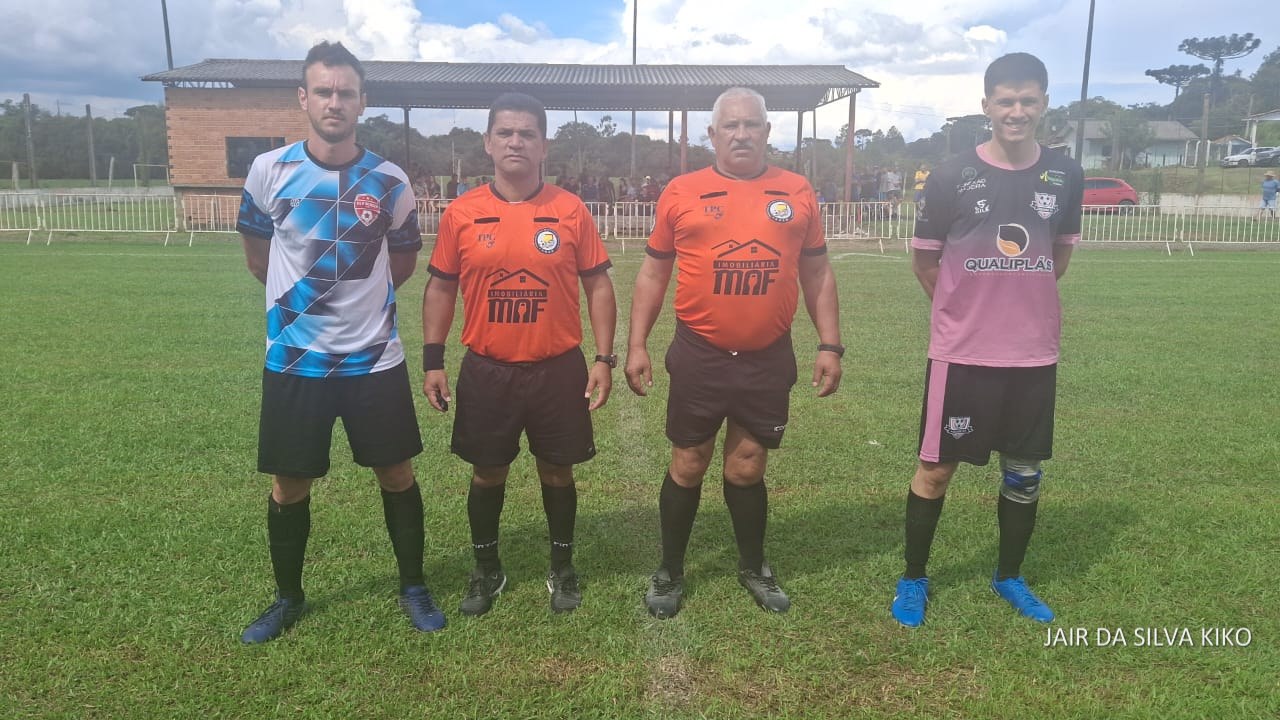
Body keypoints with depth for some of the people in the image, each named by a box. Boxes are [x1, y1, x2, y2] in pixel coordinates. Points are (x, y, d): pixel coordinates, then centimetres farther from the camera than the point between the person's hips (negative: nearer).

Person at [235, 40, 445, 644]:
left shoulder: (389, 182, -4)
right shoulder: (270, 170, -4)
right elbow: (257, 253, 10)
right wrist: (299, 298, 13)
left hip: (374, 359, 0)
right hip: (293, 360, 0)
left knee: (397, 474, 8)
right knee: (289, 485, 9)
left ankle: (413, 588, 27)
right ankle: (288, 598, 31)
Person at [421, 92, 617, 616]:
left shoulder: (571, 211, -3)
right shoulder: (461, 214, -1)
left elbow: (598, 285, 1)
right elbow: (440, 288, 5)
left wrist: (604, 358, -5)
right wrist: (433, 361, 0)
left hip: (559, 370, 0)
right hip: (486, 371, 1)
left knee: (557, 471, 12)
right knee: (487, 473, 13)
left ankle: (562, 568, 32)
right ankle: (487, 571, 33)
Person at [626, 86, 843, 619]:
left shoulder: (797, 193, 4)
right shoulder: (682, 193, -1)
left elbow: (816, 273, 9)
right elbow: (653, 273, 4)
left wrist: (830, 345, 4)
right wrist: (637, 344, -1)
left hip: (769, 360, 1)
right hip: (699, 357, -1)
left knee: (747, 469, 13)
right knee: (688, 466, 10)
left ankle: (753, 568, 35)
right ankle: (670, 572, 28)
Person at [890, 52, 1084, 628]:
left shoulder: (1065, 176, 2)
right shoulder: (951, 176, -8)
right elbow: (924, 260, 2)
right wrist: (972, 307, 7)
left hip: (1034, 353, 4)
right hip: (961, 353, -3)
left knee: (1024, 472, 13)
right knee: (936, 468, 4)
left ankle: (1009, 577, 34)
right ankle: (913, 579, 22)